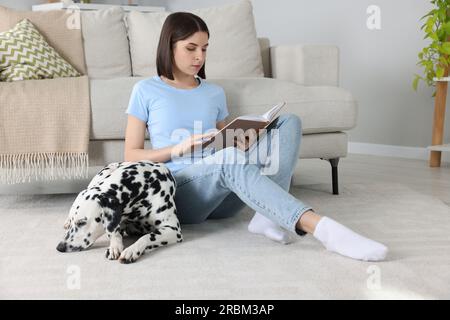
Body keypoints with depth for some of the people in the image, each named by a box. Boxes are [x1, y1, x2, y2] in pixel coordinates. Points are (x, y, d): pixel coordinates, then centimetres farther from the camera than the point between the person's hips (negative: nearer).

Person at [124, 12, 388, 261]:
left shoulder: (214, 93, 19)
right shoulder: (146, 91, 7)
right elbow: (131, 156, 4)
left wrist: (241, 144, -3)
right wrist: (180, 148, -12)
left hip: (221, 199, 5)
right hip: (178, 193, -4)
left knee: (289, 122, -11)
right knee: (229, 159, -38)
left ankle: (269, 215, -30)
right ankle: (320, 227, -49)